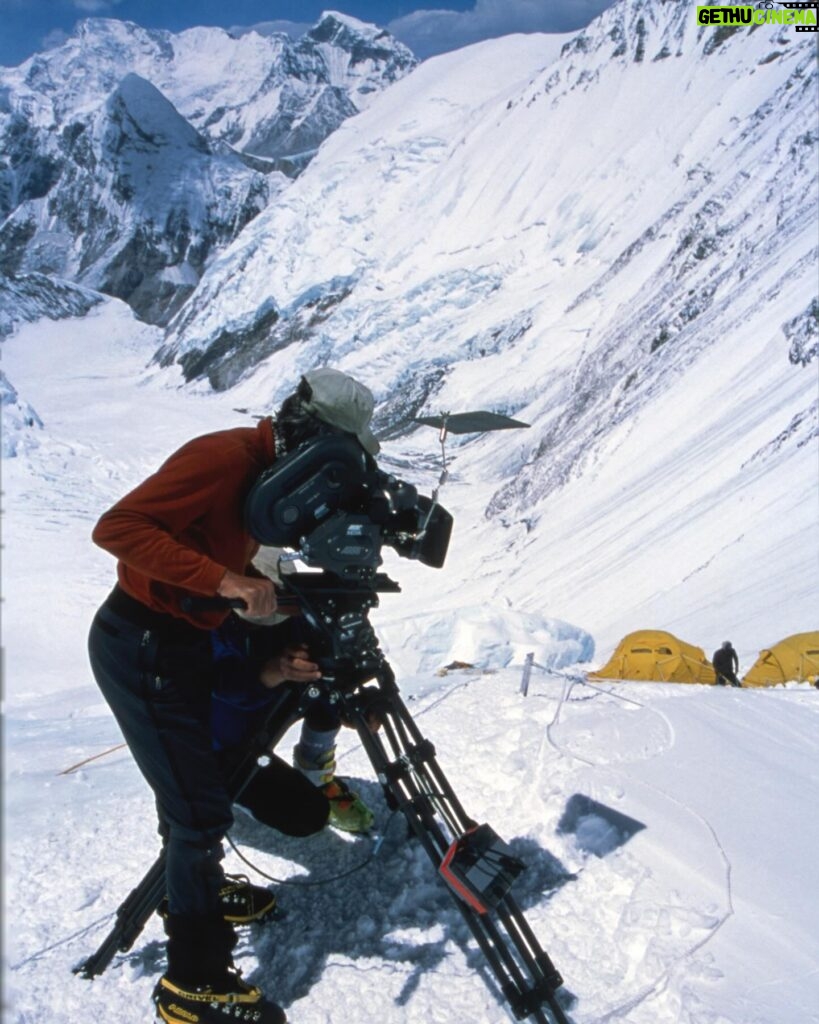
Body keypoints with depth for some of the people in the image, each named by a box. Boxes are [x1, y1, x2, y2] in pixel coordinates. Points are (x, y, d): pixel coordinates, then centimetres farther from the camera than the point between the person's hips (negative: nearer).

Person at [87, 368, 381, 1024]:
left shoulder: (272, 480, 8)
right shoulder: (226, 455, -21)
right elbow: (118, 527, -27)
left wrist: (267, 665, -5)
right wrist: (225, 580, -32)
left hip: (184, 645, 9)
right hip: (141, 648, -9)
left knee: (197, 780, 25)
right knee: (203, 809, -3)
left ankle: (198, 890, 50)